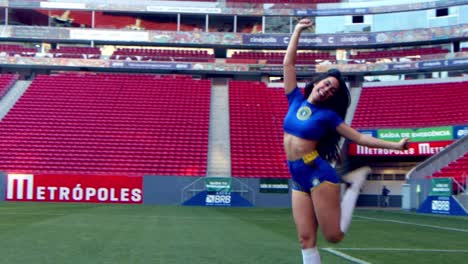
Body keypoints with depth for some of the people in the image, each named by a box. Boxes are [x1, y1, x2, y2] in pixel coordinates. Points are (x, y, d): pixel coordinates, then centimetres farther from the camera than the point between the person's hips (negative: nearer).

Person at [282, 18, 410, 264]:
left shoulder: (327, 115, -2)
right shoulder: (296, 101, 7)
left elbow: (360, 137, -1)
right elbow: (288, 63, 6)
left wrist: (395, 145, -6)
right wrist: (297, 31, 7)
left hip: (318, 173, -4)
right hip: (298, 178, 4)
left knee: (334, 235, -2)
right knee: (306, 239, 0)